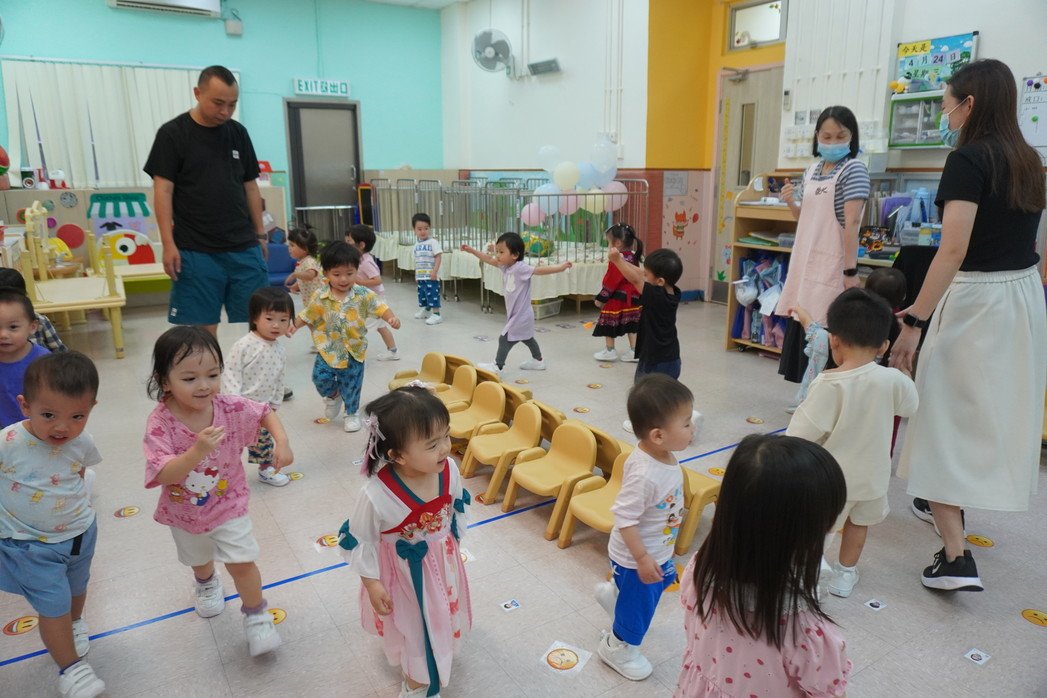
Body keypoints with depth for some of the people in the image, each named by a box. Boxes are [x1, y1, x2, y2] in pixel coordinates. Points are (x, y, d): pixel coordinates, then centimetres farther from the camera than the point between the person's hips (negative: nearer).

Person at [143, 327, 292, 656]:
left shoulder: (230, 407, -24)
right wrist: (197, 451, -50)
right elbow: (162, 475, -35)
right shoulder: (160, 422, -29)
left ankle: (256, 615, 23)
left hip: (229, 504, -1)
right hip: (185, 511, 1)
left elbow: (265, 413, -5)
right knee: (199, 558, 29)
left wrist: (282, 441, -21)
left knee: (242, 562, -3)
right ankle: (206, 583, 63)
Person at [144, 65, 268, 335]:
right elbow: (163, 190, -4)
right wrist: (168, 244, -11)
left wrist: (260, 233, 12)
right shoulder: (172, 134, -2)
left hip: (244, 248, 4)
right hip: (196, 251, -4)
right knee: (203, 327, 1)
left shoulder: (238, 133, 11)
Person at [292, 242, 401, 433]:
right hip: (328, 350, 1)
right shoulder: (320, 298, -8)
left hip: (354, 351, -1)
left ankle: (352, 413, 35)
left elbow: (380, 308, -11)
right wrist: (294, 325, -10)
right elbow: (307, 315, 3)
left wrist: (392, 318, -28)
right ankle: (333, 396, 28)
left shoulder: (363, 295, -11)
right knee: (320, 377, -6)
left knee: (351, 386, 10)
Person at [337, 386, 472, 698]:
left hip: (442, 561, 5)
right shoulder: (377, 496, -38)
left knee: (440, 613, 30)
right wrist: (371, 582, -12)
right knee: (409, 621, 22)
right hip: (402, 570, -5)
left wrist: (455, 541, 12)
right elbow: (361, 540, -20)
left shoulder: (449, 470, -24)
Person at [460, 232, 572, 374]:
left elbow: (541, 270, -28)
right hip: (517, 315, 9)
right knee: (527, 338, 23)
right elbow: (489, 260, 12)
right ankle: (538, 360, 38)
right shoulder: (505, 266, 2)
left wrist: (560, 267, -36)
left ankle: (497, 366, 5)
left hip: (520, 315, -9)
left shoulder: (520, 268, -23)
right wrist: (472, 250, 12)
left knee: (504, 339, -4)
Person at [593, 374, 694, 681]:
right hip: (636, 557, -8)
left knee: (663, 581, 31)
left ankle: (613, 592, 52)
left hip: (659, 550, 8)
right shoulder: (644, 475, -40)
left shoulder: (664, 455, -11)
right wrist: (642, 558, -24)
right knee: (639, 604, 15)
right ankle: (618, 648, 44)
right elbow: (624, 519, -33)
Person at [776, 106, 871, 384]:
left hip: (831, 266, -7)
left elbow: (851, 222, -15)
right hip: (805, 262, 7)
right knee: (800, 331, 11)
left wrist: (851, 271, -18)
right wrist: (791, 203, 0)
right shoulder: (812, 170, 13)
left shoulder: (854, 169, -7)